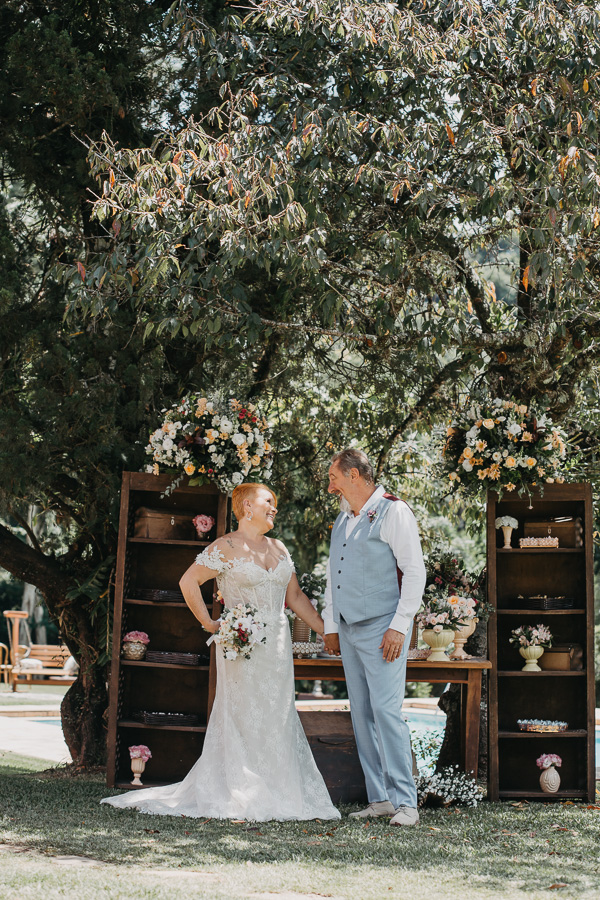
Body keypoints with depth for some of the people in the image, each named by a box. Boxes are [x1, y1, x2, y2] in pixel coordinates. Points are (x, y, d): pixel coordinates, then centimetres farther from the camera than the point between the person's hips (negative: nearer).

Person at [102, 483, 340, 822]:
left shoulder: (279, 549, 15)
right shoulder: (226, 547, -6)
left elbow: (295, 596, 17)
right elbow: (188, 582, -8)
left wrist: (327, 631, 11)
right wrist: (210, 624, -8)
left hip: (277, 646, 6)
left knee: (276, 719, 6)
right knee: (241, 716, -4)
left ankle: (274, 795, 13)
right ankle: (236, 797, 3)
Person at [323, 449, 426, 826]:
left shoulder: (393, 512, -6)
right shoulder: (343, 519, 18)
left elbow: (415, 571, -11)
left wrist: (399, 626, -16)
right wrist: (331, 626, 21)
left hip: (382, 631, -8)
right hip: (349, 631, 8)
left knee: (386, 710, -13)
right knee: (362, 714, 6)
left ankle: (405, 801, -8)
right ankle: (380, 799, 11)